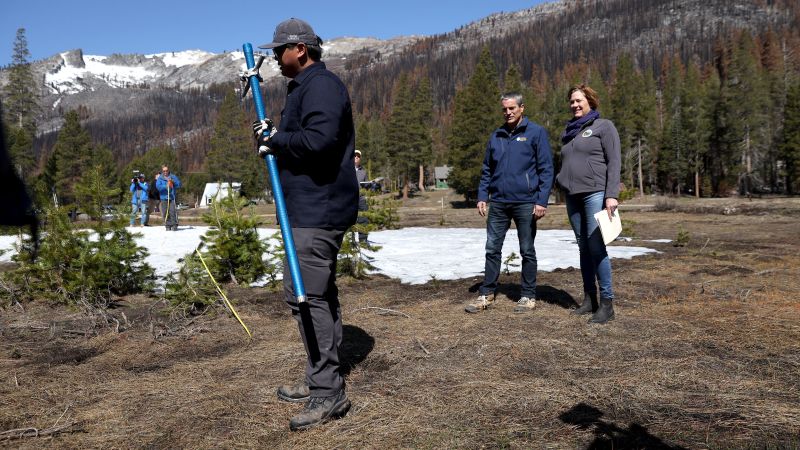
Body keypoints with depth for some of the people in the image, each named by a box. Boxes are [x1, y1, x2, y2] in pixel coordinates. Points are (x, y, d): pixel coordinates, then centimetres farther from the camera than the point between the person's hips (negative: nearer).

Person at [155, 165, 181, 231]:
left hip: (172, 197, 0)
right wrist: (166, 186, -22)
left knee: (173, 211, -11)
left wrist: (173, 182, -13)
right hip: (164, 198, 1)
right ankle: (168, 226, 9)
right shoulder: (160, 178, 6)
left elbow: (179, 185, 4)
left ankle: (174, 225, -6)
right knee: (165, 213, 0)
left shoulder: (173, 177, 10)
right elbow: (158, 186, -9)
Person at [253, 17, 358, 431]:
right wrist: (273, 139, 8)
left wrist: (275, 140, -13)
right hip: (315, 209, 11)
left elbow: (319, 140, -26)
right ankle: (321, 381, 24)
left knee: (305, 294, -12)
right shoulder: (305, 87, 21)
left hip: (317, 211, -11)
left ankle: (328, 393, -6)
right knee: (318, 293, 13)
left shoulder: (321, 85, -12)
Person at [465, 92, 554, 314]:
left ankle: (528, 296, 17)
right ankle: (487, 294, 15)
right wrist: (482, 196, 6)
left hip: (525, 203, -4)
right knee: (492, 249, 6)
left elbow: (546, 169, -7)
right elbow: (487, 170, 16)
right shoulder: (496, 136, 12)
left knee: (527, 252, 7)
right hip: (498, 203, 4)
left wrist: (541, 201, -14)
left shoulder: (536, 133, -3)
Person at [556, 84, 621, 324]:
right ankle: (589, 299, 14)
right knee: (583, 248, 8)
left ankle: (607, 303, -7)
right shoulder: (569, 131, 19)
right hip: (573, 196, 6)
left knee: (596, 246, -12)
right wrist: (560, 180, 9)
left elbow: (614, 162, -6)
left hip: (595, 193, -6)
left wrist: (612, 195, -15)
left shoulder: (603, 126, 2)